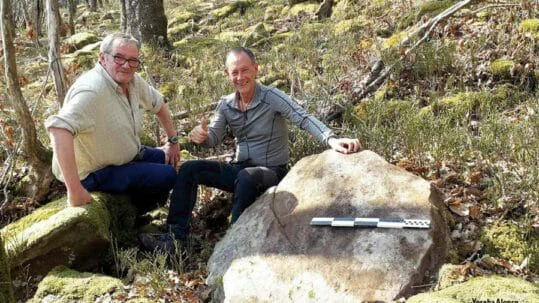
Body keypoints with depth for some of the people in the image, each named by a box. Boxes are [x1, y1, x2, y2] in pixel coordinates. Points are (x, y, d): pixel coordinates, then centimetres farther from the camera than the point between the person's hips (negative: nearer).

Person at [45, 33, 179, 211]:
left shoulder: (132, 80, -6)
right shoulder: (92, 90, -33)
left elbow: (158, 103, 14)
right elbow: (59, 128, -47)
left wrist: (173, 141, 14)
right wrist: (75, 191, -48)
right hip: (95, 173, -9)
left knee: (168, 161, 18)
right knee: (166, 176, -15)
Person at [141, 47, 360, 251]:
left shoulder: (272, 97, -14)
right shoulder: (225, 105, 3)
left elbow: (304, 119, -26)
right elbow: (214, 138, 5)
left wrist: (331, 139, -45)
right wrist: (202, 136, -22)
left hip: (271, 172, -6)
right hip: (239, 169, 6)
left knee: (246, 177, -38)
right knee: (189, 169, -7)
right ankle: (177, 235, -6)